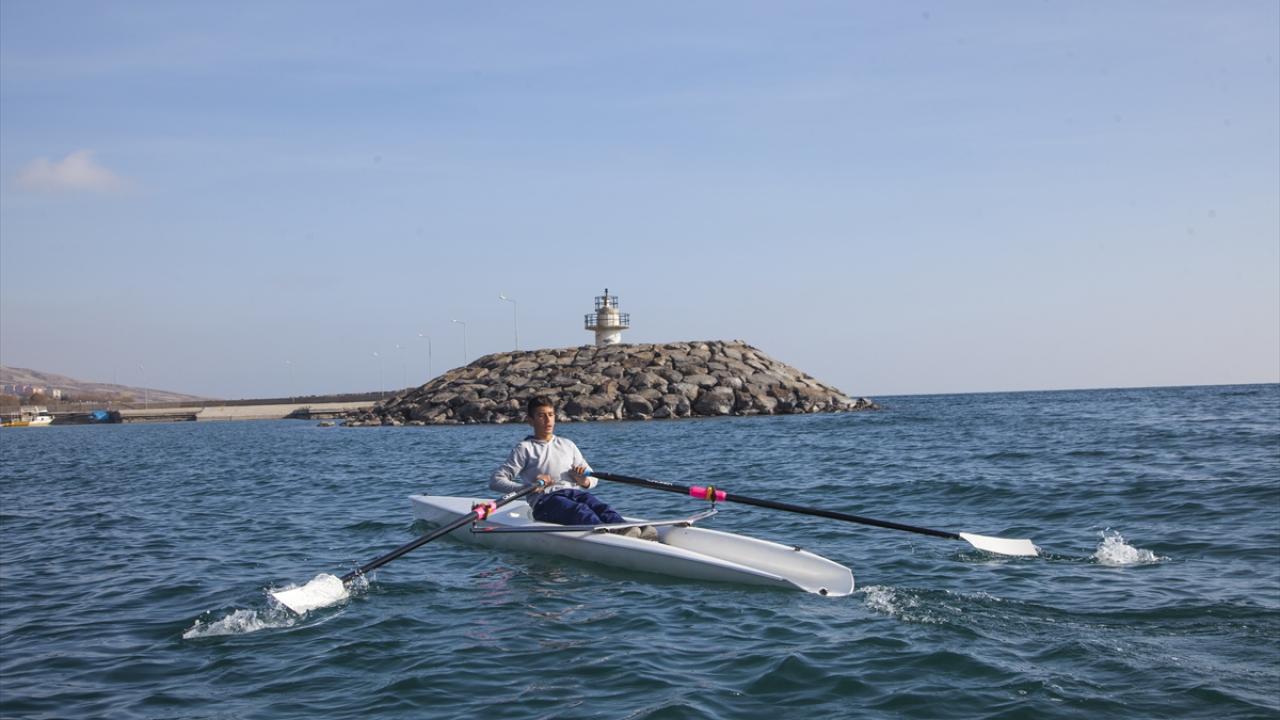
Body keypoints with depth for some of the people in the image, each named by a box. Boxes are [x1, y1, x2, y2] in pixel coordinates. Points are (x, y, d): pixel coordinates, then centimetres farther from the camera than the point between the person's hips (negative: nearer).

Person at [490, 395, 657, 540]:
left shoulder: (567, 445, 29)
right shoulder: (524, 449, 14)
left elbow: (592, 479, 30)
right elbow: (495, 481, 5)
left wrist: (585, 481, 4)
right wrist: (527, 488, -10)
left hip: (574, 492, 5)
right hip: (545, 500, -5)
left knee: (601, 507, -30)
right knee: (580, 510, -38)